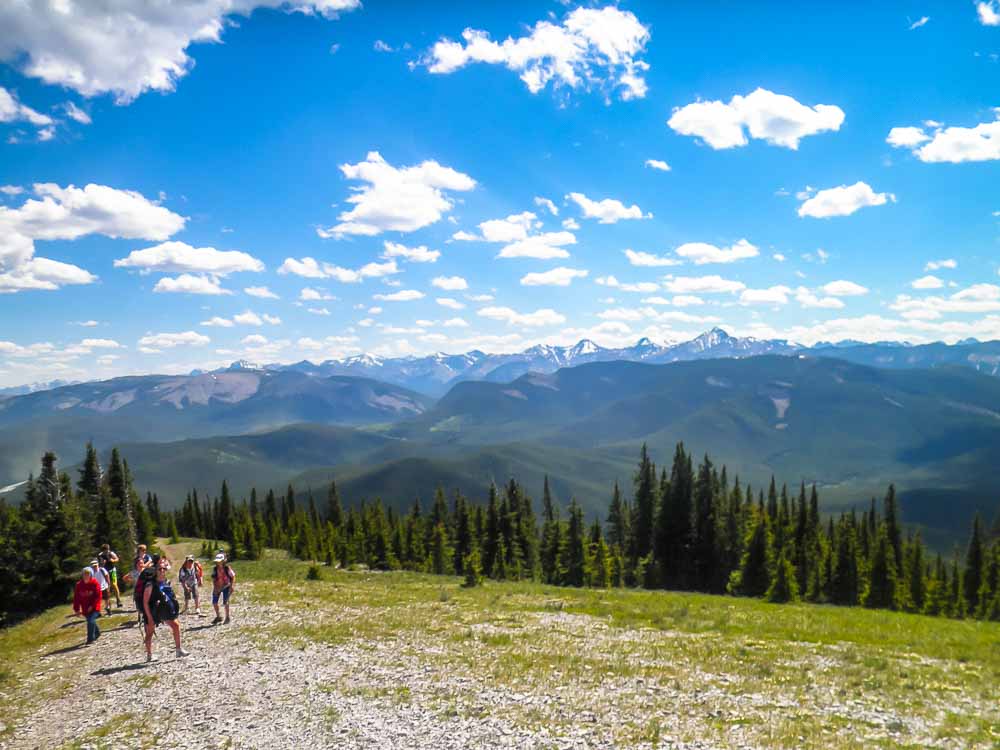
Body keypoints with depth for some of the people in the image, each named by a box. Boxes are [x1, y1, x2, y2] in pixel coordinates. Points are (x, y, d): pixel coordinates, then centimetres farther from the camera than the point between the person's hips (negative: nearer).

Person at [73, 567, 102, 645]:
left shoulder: (95, 583, -11)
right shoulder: (79, 585, -1)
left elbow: (98, 596, -11)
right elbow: (76, 598, 3)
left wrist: (92, 606, -16)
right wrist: (77, 609, 0)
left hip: (94, 608, -5)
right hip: (85, 609, 5)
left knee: (91, 622, -18)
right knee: (91, 622, 17)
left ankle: (90, 639, -10)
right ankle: (97, 633, 44)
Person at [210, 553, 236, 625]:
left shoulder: (227, 568, -15)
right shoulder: (215, 569, -6)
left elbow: (233, 577, -7)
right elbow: (213, 579, -4)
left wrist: (231, 586, -15)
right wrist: (215, 588, -14)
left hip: (226, 587, -4)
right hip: (217, 587, 4)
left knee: (225, 602, -7)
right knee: (214, 602, 3)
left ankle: (227, 618, 10)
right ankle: (218, 617, 23)